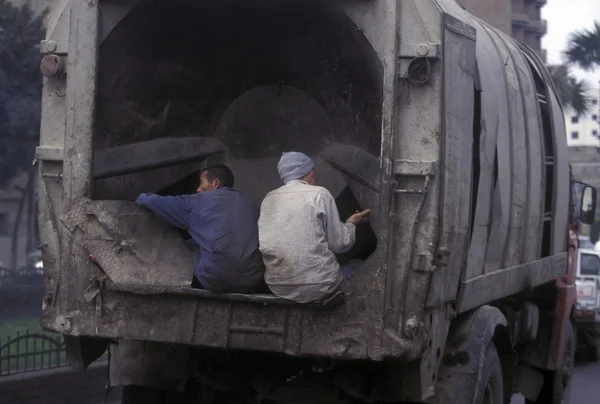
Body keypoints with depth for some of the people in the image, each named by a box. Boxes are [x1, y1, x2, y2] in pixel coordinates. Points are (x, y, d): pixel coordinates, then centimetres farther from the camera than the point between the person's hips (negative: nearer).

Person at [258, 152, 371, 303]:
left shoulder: (269, 199, 7)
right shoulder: (319, 194, -7)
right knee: (358, 265, 23)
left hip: (278, 287, 5)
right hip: (317, 287, -5)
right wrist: (351, 223, 17)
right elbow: (339, 244, -3)